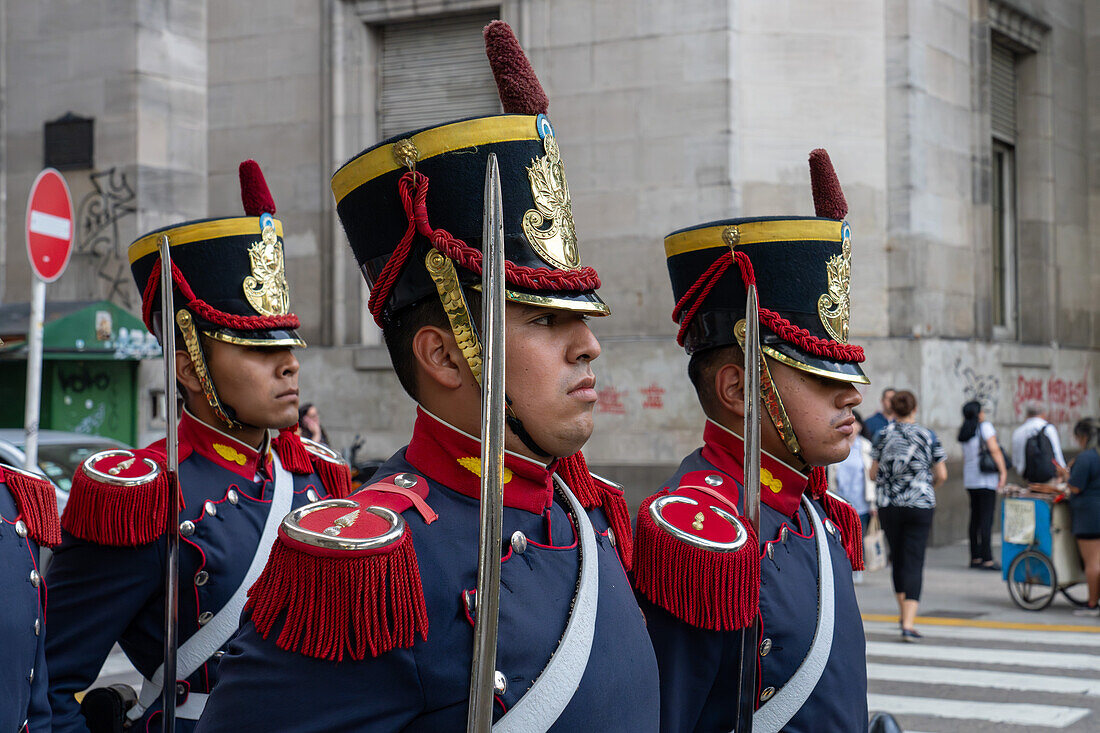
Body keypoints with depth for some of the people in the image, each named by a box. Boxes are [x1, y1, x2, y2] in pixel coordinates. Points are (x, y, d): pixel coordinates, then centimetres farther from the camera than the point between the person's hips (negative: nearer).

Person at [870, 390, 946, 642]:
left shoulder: (883, 435, 0)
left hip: (888, 506, 2)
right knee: (914, 563, -3)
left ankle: (903, 614, 31)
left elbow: (873, 474, 2)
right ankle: (908, 624, -12)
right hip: (920, 506, -2)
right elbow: (941, 475, 1)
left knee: (897, 558, 18)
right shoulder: (928, 436, -2)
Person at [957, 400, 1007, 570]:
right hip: (986, 479, -7)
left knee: (975, 517, 12)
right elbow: (994, 450, -14)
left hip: (970, 479, 7)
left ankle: (975, 558, 14)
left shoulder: (964, 432, 13)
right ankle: (987, 560, -12)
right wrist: (1003, 471, -11)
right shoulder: (985, 426, -7)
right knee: (986, 518, -9)